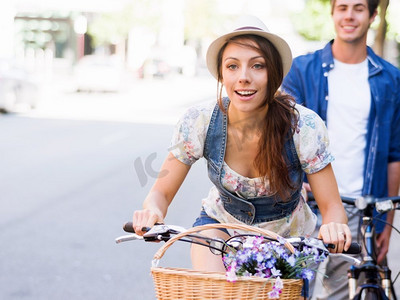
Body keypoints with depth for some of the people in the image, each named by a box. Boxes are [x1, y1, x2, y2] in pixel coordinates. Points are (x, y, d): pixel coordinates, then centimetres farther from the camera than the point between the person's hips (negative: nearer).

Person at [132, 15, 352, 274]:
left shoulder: (305, 127, -27)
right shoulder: (198, 123, -24)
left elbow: (332, 206, -21)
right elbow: (162, 192, -15)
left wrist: (335, 229, -45)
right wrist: (151, 213, -39)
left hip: (287, 239, 1)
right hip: (221, 223, 0)